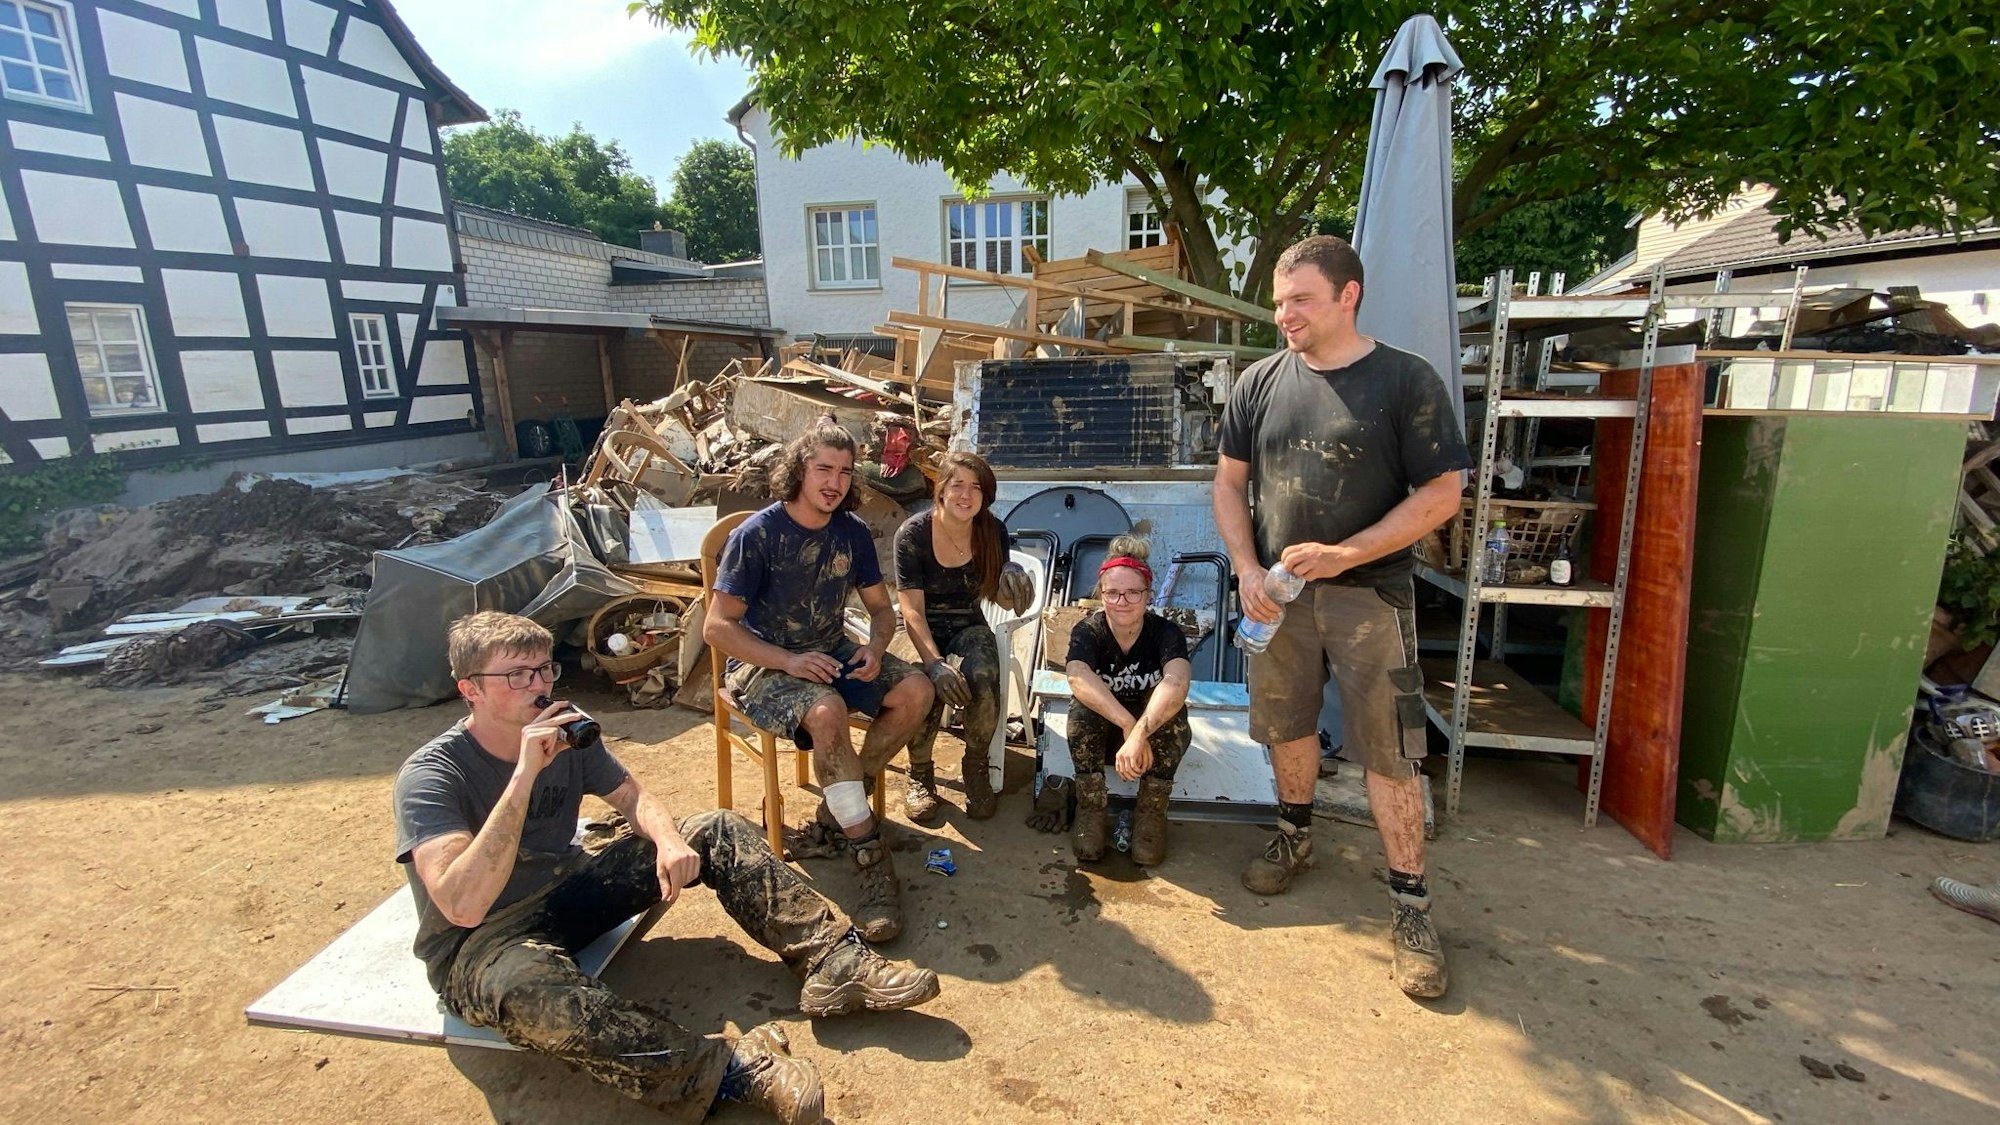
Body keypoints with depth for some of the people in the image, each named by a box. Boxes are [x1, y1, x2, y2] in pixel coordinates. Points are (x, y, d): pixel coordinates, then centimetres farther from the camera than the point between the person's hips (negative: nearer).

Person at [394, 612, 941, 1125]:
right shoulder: (430, 776, -23)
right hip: (480, 944, -6)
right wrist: (525, 774, -40)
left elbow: (632, 796, 3)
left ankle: (833, 963, -16)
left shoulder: (563, 728, -7)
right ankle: (727, 1070, -41)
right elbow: (463, 906, -36)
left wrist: (669, 839, -19)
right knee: (523, 989, -43)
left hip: (568, 888, 6)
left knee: (718, 830, -7)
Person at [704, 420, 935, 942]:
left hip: (832, 654, 6)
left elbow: (881, 607, 10)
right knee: (826, 712, -36)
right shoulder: (757, 535, -15)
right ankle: (871, 858, -26)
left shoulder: (852, 532, 1)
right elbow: (717, 627, -15)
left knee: (915, 691, -16)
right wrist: (789, 661, -26)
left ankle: (844, 798, 1)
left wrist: (876, 647, -13)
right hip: (764, 662, -5)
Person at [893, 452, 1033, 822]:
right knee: (927, 686, -33)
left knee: (984, 677, -31)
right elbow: (912, 611, -19)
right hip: (922, 631, -2)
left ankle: (976, 767, -4)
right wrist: (935, 663, -33)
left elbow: (995, 596, 3)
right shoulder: (912, 534, -15)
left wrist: (1011, 584, -22)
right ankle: (920, 773, -4)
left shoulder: (993, 532, -6)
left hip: (968, 626, 2)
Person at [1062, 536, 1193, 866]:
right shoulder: (1087, 631, -17)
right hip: (1100, 737, 0)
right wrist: (1128, 724, -52)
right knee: (1084, 712, -31)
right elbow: (1079, 678, -39)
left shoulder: (1166, 632, -19)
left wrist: (1139, 733, -57)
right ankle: (1090, 808, -14)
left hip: (1157, 734, 0)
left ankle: (1152, 812, -14)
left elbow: (1177, 683, -41)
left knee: (1173, 716, -32)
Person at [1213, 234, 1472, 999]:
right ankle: (1295, 837, 40)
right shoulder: (1260, 382, 4)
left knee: (1388, 753, 1)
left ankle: (1410, 906, 17)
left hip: (1369, 593, -3)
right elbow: (1230, 483, 7)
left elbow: (1442, 493, -8)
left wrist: (1342, 554, -18)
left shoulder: (1407, 381, -7)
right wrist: (1246, 568, -6)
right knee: (1287, 726, 16)